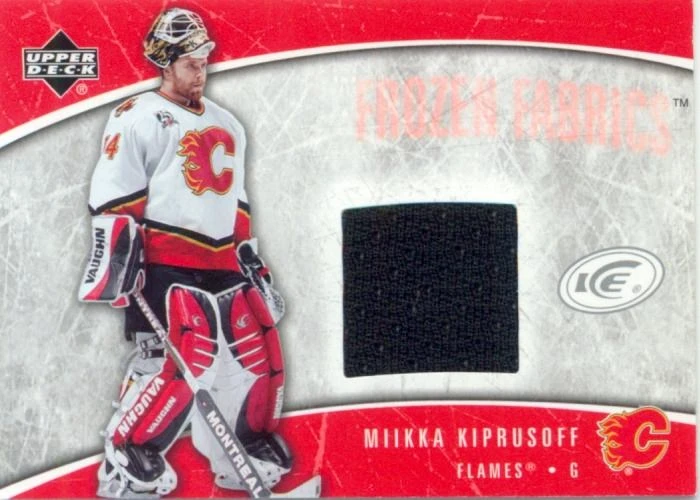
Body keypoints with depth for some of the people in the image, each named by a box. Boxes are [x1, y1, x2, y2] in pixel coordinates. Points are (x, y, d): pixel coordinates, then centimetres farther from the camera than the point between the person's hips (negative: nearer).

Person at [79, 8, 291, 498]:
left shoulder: (226, 123, 21)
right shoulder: (137, 117, -2)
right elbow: (115, 195, -8)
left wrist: (247, 247, 22)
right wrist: (116, 253, -16)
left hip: (221, 262, 7)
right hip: (165, 264, -7)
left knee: (260, 352, 8)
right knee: (176, 361, -19)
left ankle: (252, 447, 25)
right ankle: (127, 459, -3)